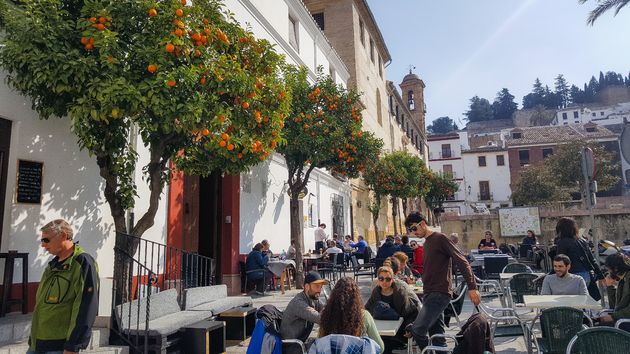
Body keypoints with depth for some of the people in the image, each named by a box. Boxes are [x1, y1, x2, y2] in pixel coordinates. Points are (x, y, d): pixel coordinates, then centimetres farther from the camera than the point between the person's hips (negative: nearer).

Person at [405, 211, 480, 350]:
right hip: (430, 293, 9)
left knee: (416, 330, -18)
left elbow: (461, 261, -13)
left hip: (439, 293, -9)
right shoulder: (426, 243, 19)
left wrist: (472, 287, -20)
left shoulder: (440, 238, -7)